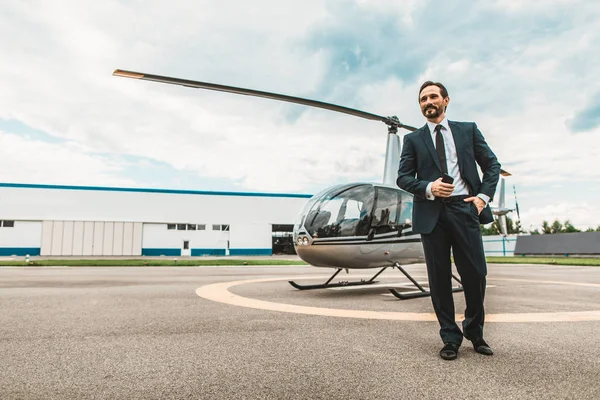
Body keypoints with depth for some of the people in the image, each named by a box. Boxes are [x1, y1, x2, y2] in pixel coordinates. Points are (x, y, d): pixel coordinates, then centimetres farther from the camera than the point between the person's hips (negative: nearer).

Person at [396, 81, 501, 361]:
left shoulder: (468, 130, 14)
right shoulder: (413, 139, 12)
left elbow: (492, 164, 13)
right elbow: (403, 177, 5)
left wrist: (484, 195, -1)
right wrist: (428, 187, -12)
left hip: (464, 208, 0)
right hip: (431, 212, 0)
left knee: (476, 274, 1)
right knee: (439, 278, 4)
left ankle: (474, 331, 25)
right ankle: (450, 338, 17)